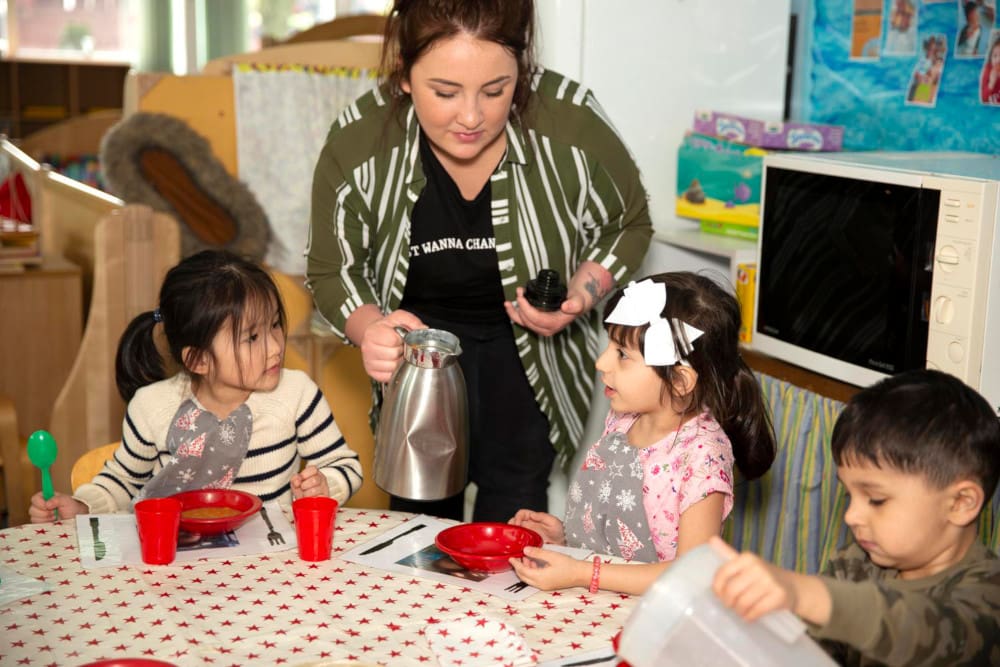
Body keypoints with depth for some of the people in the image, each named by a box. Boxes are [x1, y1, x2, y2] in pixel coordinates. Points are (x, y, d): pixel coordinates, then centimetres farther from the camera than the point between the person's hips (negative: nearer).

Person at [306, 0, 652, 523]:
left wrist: (579, 297, -22)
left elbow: (627, 226, -4)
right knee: (418, 516, 14)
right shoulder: (358, 142, -22)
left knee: (510, 518, -1)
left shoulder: (571, 122, -25)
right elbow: (331, 270, -6)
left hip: (528, 356, -1)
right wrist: (368, 328, -27)